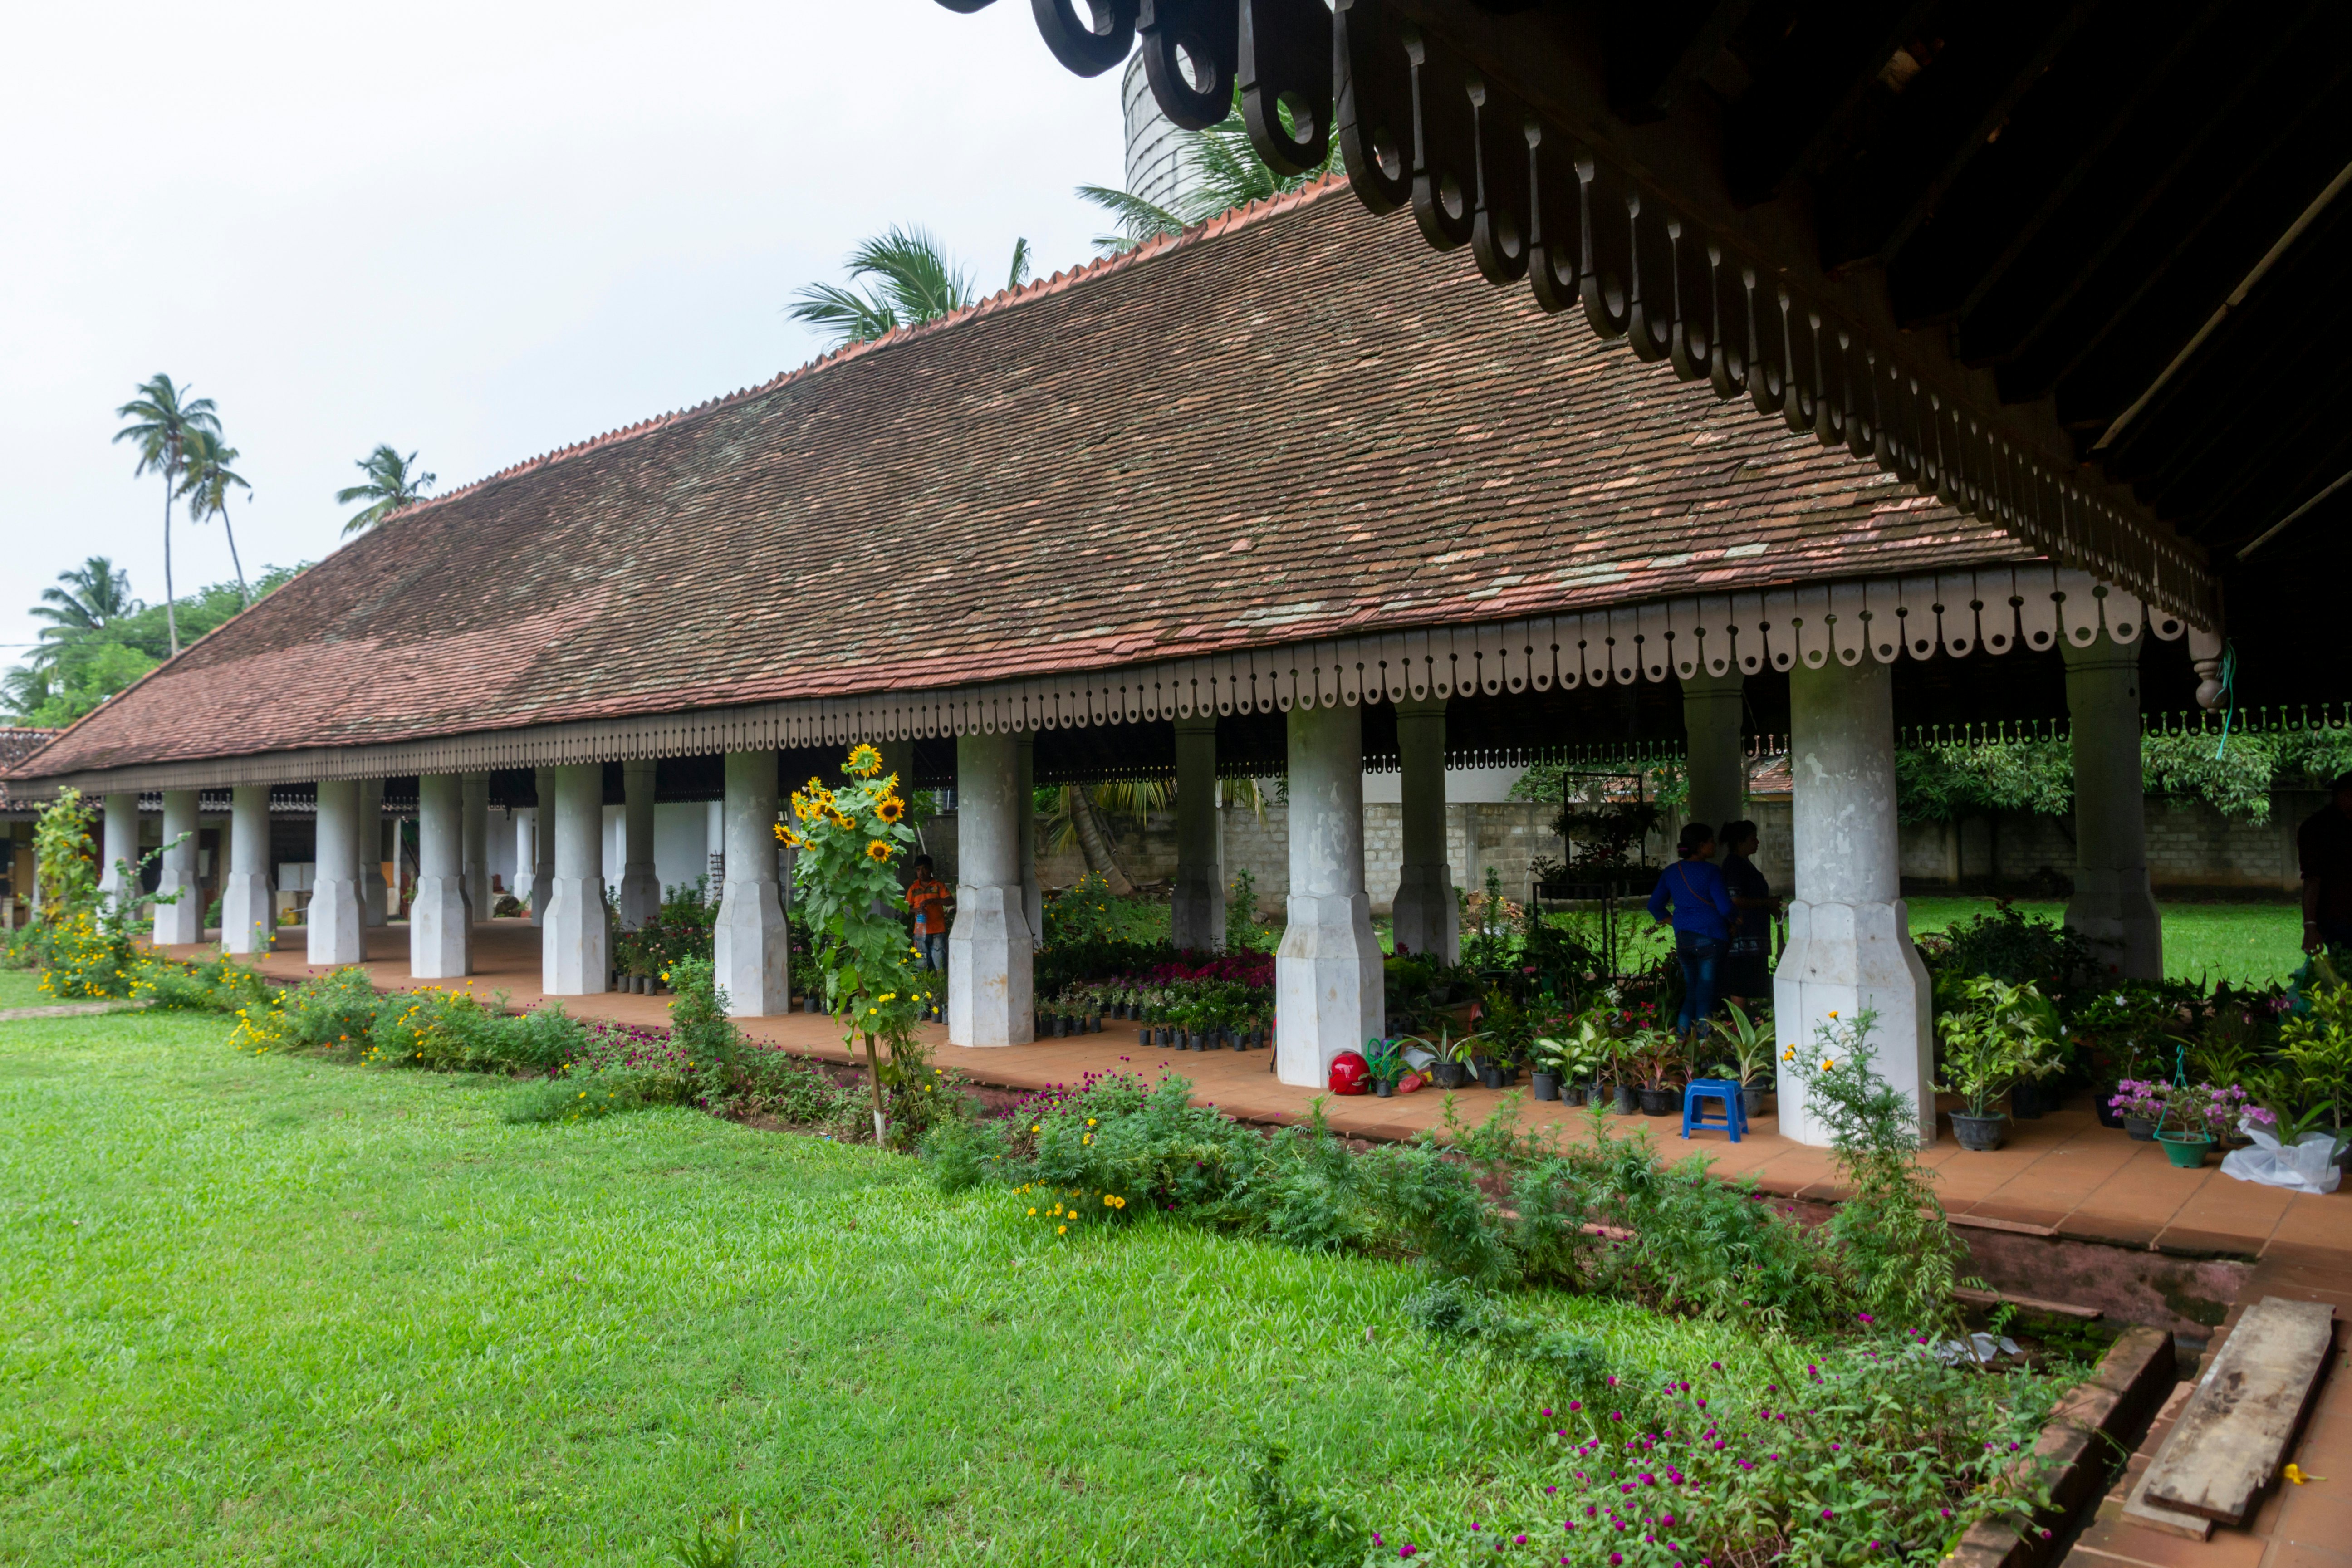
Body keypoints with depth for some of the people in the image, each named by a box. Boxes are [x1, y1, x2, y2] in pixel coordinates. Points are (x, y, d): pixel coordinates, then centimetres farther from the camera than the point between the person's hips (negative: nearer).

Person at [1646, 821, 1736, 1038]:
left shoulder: (1672, 872, 7)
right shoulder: (1710, 872, -11)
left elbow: (1655, 905, 13)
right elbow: (1725, 907, -14)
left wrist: (1665, 919, 28)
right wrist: (1732, 923, 5)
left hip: (1682, 938, 6)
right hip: (1710, 937, -6)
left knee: (1691, 992, 15)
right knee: (1706, 995, 0)